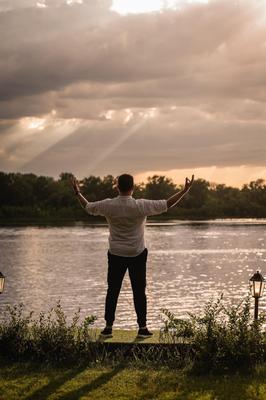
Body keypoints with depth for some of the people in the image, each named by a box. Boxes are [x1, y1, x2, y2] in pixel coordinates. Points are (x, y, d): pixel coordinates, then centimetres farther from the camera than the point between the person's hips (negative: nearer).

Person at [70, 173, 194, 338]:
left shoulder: (108, 205, -9)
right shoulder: (141, 206, -15)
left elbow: (88, 206, 7)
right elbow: (167, 204, -11)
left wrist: (77, 192, 21)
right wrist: (185, 190, -4)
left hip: (116, 255, 2)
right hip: (137, 255, -2)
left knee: (113, 291, 9)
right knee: (139, 292, 6)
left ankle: (108, 327, 12)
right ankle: (142, 328, 8)